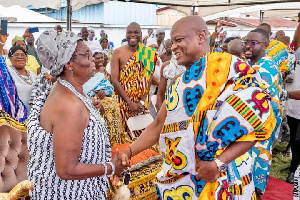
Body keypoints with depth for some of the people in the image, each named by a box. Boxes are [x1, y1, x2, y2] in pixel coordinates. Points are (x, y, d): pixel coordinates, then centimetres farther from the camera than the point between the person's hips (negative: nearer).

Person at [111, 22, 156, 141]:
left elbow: (148, 80, 2)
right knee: (126, 132, -2)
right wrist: (130, 103, -13)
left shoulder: (147, 53, 5)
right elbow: (114, 80, -7)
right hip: (124, 100, -2)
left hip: (142, 102, 2)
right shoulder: (118, 53, -2)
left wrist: (142, 101, -10)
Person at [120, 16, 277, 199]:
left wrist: (218, 162, -22)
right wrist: (130, 151, 3)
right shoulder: (179, 84, 12)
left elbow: (256, 120, -17)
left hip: (221, 179, -6)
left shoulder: (230, 68, -11)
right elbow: (159, 125, 15)